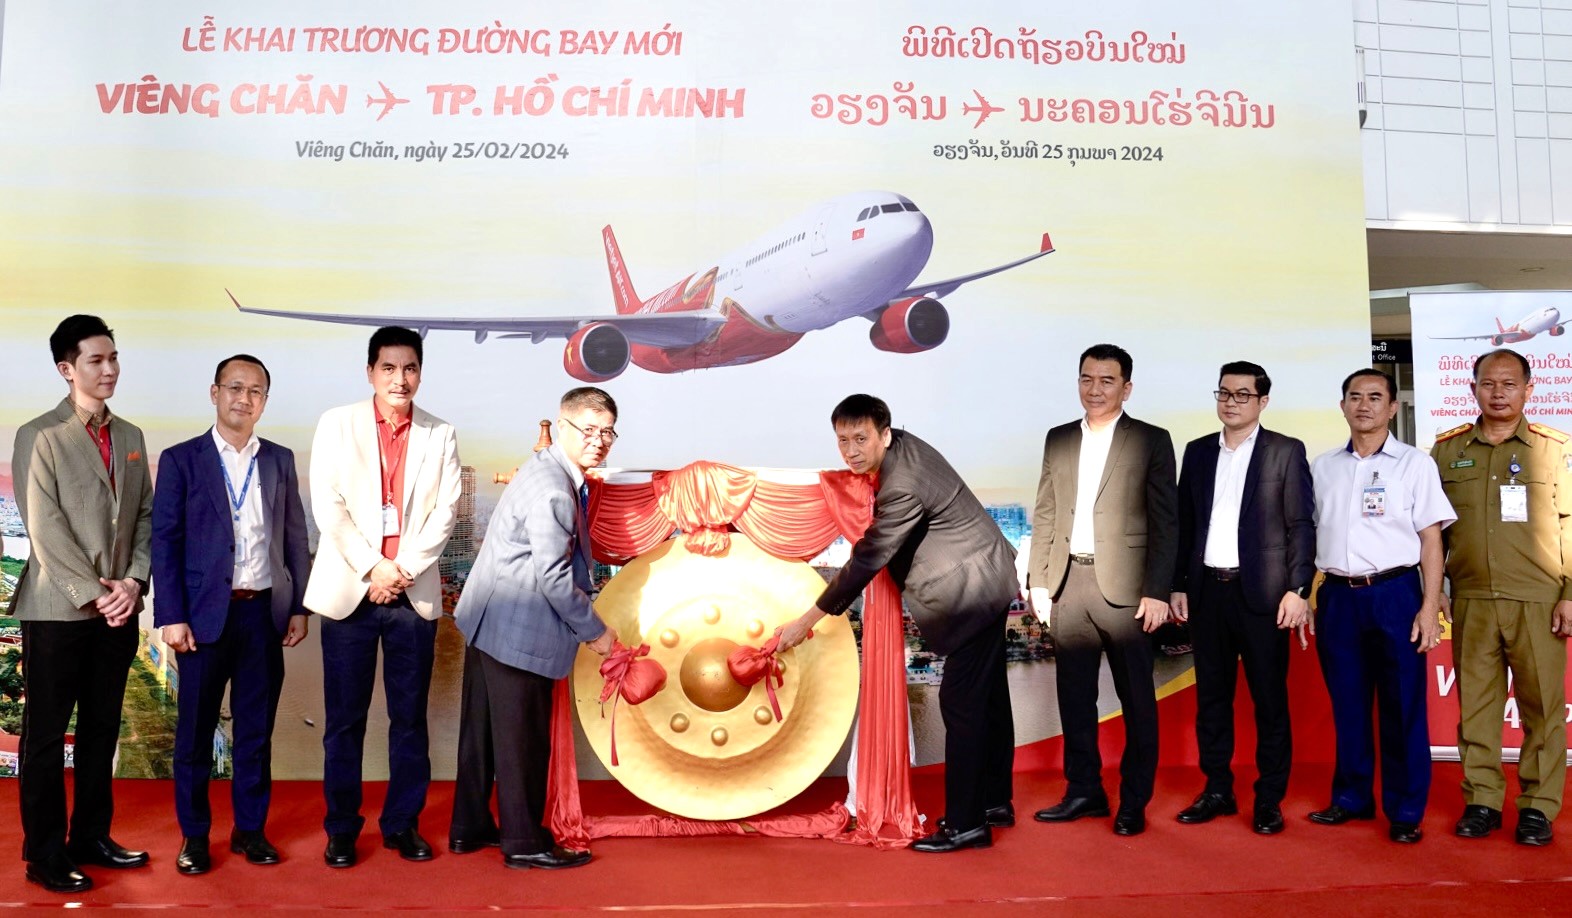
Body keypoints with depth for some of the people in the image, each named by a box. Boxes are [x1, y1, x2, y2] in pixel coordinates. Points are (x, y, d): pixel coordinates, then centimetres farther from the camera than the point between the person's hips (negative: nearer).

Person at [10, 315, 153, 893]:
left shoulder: (130, 437, 11)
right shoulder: (39, 436, -6)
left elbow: (145, 516, 9)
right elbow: (45, 530, -12)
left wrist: (133, 582, -5)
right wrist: (94, 594, -14)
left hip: (119, 608, 5)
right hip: (57, 610, -5)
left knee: (102, 730, 12)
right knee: (46, 735, 5)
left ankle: (91, 838, 24)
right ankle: (45, 855, 14)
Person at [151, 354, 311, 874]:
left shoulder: (280, 461, 9)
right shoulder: (181, 460, 0)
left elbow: (295, 538, 10)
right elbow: (165, 542, -3)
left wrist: (300, 607, 5)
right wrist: (171, 616, -10)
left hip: (264, 613, 3)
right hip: (205, 614, -2)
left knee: (256, 729, 10)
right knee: (195, 729, 7)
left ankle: (250, 829, 22)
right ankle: (194, 835, 20)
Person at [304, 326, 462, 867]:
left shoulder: (440, 435, 7)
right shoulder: (337, 425, 4)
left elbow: (446, 512, 0)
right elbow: (328, 506, -4)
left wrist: (404, 569, -10)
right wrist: (372, 569, -11)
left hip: (415, 594, 1)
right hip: (350, 591, -1)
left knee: (410, 718, 7)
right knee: (345, 719, 4)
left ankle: (403, 824, 19)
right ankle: (341, 830, 17)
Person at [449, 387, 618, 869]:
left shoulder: (555, 473, 10)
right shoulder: (551, 491, -23)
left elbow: (570, 557, 20)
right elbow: (554, 578, -23)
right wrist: (595, 631, -13)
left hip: (490, 623, 11)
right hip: (517, 633, -11)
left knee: (484, 730, 19)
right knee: (523, 739, 2)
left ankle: (469, 828, 32)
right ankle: (523, 842, 16)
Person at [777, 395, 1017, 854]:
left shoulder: (902, 487, -27)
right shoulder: (904, 445, 2)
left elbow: (865, 561, -23)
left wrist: (807, 620, -17)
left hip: (971, 592, -11)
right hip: (988, 582, 11)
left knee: (961, 703, -7)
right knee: (987, 696, 17)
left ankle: (965, 824, 0)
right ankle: (995, 802, 29)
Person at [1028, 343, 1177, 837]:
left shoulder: (1151, 441, 0)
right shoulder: (1058, 439, 12)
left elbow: (1165, 522, -3)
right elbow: (1044, 515, 13)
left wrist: (1157, 591, -10)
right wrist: (1038, 581, 6)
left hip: (1123, 585, -4)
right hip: (1068, 581, 4)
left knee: (1136, 699, 4)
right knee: (1074, 695, 11)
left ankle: (1134, 801, 15)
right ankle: (1083, 791, 23)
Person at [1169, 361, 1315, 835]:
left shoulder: (1286, 452, 0)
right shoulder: (1198, 452, 11)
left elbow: (1301, 525, -3)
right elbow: (1184, 523, 12)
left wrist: (1298, 588, -11)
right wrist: (1178, 585, 8)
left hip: (1261, 592, -4)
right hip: (1207, 590, 4)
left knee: (1270, 698, 3)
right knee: (1211, 695, 10)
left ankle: (1269, 799, 13)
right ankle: (1217, 791, 20)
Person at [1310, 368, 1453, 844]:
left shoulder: (1415, 463, 2)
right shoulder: (1322, 466, 10)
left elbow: (1430, 538, 0)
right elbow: (1307, 533, 14)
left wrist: (1430, 606, -8)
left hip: (1395, 593, -3)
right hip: (1337, 596, 3)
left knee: (1402, 707, 1)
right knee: (1347, 704, 10)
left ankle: (1405, 811, 12)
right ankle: (1352, 798, 23)